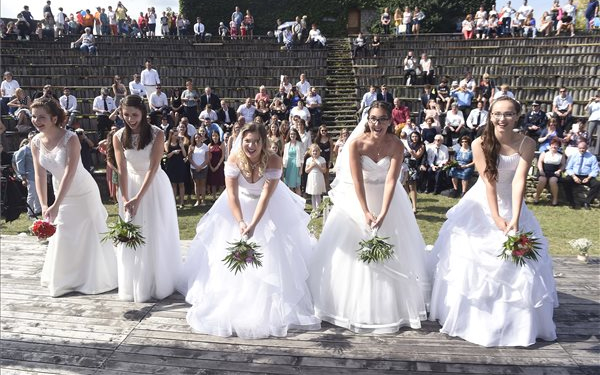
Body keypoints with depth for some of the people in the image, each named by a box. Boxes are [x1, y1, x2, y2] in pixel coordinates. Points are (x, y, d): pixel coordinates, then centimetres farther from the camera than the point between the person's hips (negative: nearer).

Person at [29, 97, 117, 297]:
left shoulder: (70, 139, -25)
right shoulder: (36, 142, -8)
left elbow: (70, 173, -30)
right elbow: (40, 175, -8)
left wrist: (56, 205, -35)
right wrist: (44, 205, -16)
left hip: (84, 193, -5)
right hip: (62, 193, 5)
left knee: (89, 235, 6)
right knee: (61, 235, 12)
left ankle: (94, 279, 25)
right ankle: (64, 279, 30)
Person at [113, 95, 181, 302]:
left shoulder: (157, 134, -14)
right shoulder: (119, 137, -6)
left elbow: (153, 168, -18)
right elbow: (122, 170, -10)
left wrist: (139, 198, -24)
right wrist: (125, 199, -20)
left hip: (154, 186, -2)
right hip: (130, 184, 3)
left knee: (156, 235, 3)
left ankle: (159, 284, 19)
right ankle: (134, 286, 20)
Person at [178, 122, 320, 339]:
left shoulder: (273, 161, -29)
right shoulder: (234, 159, -24)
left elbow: (266, 196, -31)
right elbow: (232, 195, -24)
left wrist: (253, 225, -39)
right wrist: (240, 222, -37)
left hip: (269, 208, -2)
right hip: (240, 205, 2)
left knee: (273, 254, -4)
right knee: (228, 252, 5)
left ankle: (272, 304, 14)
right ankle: (231, 300, 25)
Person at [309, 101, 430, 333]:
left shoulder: (396, 145, -13)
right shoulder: (356, 144, -16)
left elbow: (391, 180, -19)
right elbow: (357, 181, -18)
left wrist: (383, 214, -28)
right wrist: (366, 212, -24)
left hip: (386, 198, 1)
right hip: (357, 198, -1)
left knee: (393, 252, 6)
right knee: (351, 249, 1)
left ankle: (389, 308, 24)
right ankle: (353, 307, 18)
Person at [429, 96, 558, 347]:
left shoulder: (527, 144, -12)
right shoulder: (480, 144, -15)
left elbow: (519, 180, -21)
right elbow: (488, 181, -18)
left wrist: (515, 219, -29)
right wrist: (496, 218, -22)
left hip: (511, 205, 1)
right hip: (482, 206, -1)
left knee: (518, 265, 3)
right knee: (471, 259, -2)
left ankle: (515, 323, 22)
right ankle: (473, 317, 16)